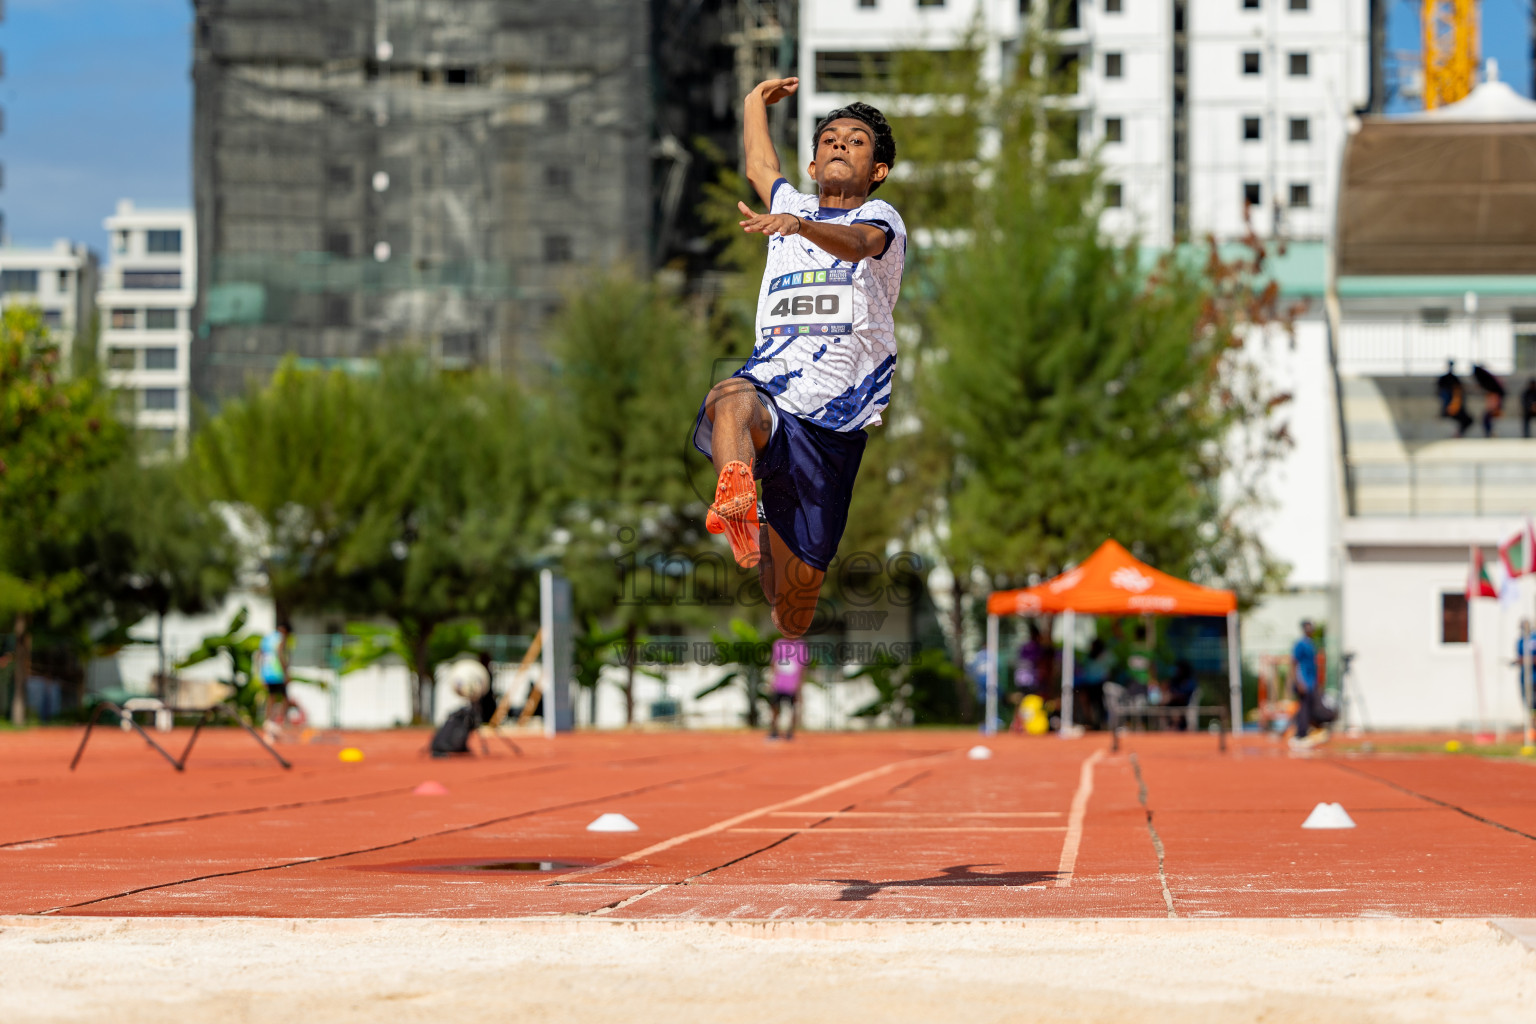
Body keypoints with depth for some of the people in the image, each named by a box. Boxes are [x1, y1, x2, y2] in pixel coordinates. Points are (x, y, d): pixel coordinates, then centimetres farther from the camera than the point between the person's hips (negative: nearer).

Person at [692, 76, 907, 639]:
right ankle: (737, 503, -67)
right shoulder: (791, 204, 21)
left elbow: (855, 242, -19)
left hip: (835, 426, -1)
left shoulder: (881, 218, 8)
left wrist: (802, 227, -39)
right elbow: (759, 168, 47)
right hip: (771, 391, 1)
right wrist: (756, 102, 58)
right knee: (731, 400, -39)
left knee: (798, 577, -1)